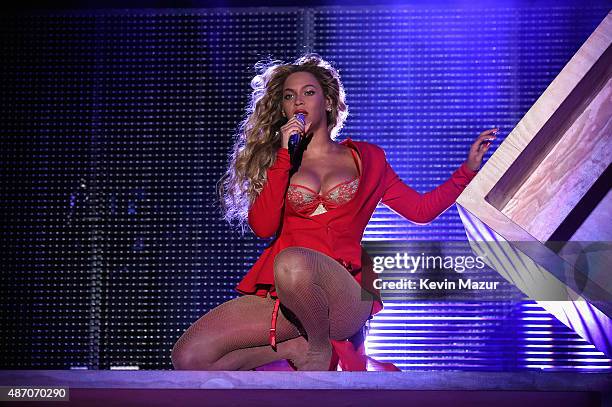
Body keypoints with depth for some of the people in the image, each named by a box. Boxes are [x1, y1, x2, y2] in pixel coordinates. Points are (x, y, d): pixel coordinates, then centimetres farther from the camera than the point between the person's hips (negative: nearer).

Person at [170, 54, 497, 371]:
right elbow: (262, 227, 3)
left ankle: (321, 349, -14)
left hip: (345, 295, -2)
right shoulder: (277, 159, 20)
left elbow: (421, 209, 19)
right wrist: (284, 156, 1)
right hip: (278, 294, 3)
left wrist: (469, 168, 12)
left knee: (292, 262, -41)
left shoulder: (366, 158, 19)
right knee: (189, 357, -23)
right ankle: (298, 348, -6)